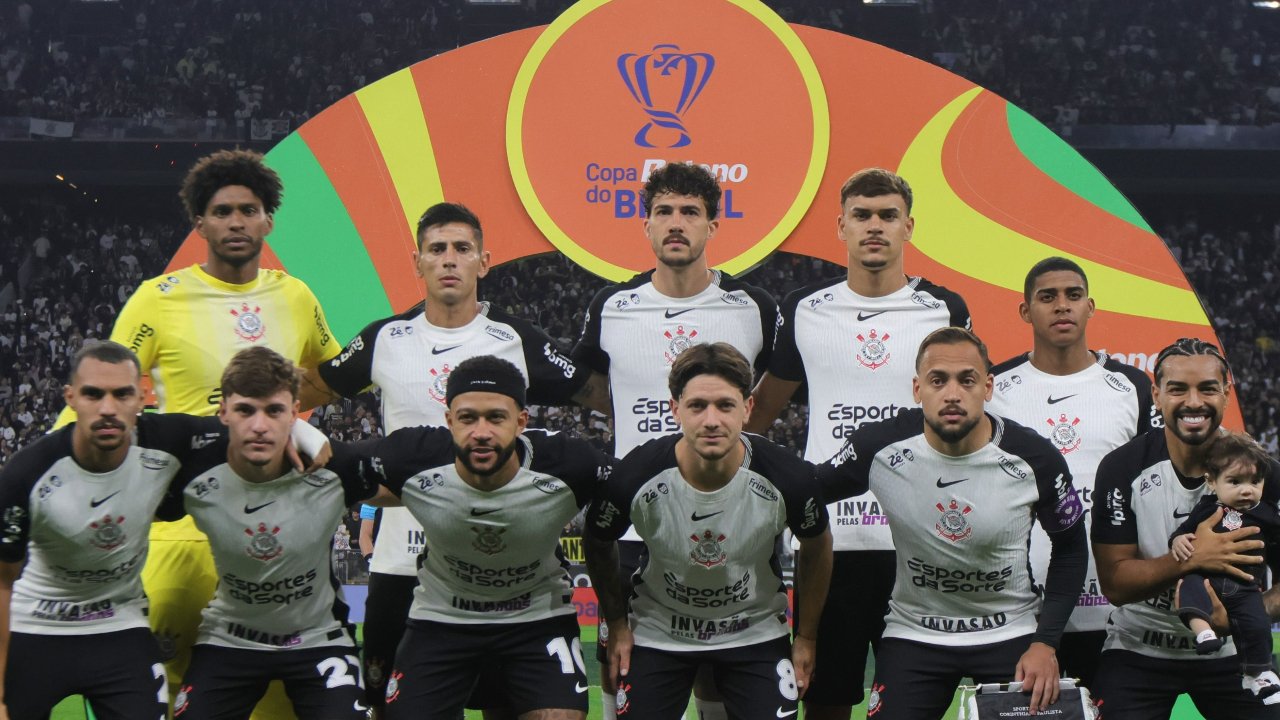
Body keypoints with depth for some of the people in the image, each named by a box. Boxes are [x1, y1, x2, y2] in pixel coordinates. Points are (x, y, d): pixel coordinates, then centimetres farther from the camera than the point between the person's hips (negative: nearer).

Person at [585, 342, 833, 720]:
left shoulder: (786, 476, -23)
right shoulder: (636, 476, -25)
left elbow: (816, 546, 0)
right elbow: (598, 543, -1)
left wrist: (807, 635, 4)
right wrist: (616, 625, 2)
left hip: (754, 631, 0)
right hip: (658, 632, 0)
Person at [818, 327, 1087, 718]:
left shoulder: (1034, 458, -14)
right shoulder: (879, 448, -15)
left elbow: (1070, 547, 1)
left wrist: (1045, 642, -6)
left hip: (1011, 633, 0)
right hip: (914, 633, 0)